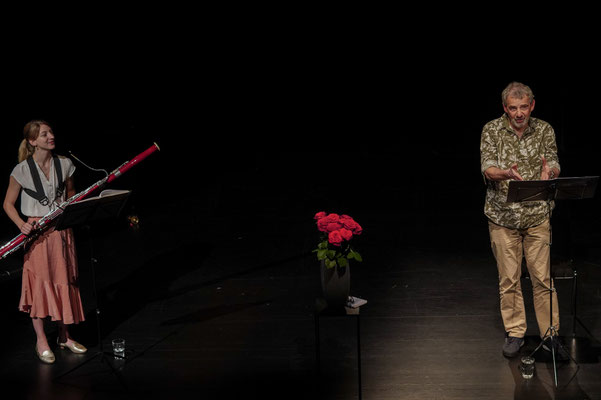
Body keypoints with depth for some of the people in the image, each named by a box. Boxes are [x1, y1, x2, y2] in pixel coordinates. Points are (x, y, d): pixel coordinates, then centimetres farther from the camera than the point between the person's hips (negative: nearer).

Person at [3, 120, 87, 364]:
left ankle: (64, 336, 23)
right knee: (39, 283, -1)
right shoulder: (22, 170, -9)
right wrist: (21, 225, -18)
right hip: (37, 233, -4)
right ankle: (41, 340, 11)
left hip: (62, 231, 4)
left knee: (64, 281, 9)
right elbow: (8, 204, -2)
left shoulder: (64, 164, 2)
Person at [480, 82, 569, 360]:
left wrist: (548, 171, -28)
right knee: (508, 279, 6)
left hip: (537, 215, 1)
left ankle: (550, 334, 13)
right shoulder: (492, 131, -3)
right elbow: (487, 170, -11)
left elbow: (554, 166, -3)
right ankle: (514, 333, 19)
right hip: (503, 216, -1)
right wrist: (506, 174, -33)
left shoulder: (544, 130, 1)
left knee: (543, 277, 2)